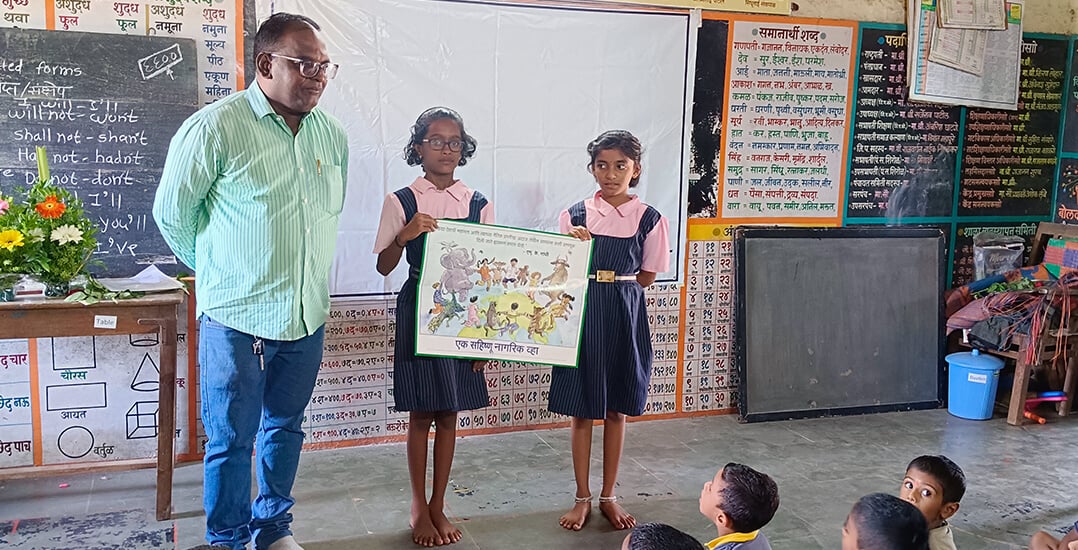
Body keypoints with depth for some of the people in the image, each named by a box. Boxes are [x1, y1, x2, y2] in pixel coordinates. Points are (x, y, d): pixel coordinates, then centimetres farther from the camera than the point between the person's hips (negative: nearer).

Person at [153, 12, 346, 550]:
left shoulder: (333, 135, 4)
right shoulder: (215, 127, -13)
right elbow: (172, 212, -2)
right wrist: (216, 271, 10)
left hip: (308, 317, 5)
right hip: (236, 318, -5)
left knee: (285, 429, 18)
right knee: (232, 440, 7)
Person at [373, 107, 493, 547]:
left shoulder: (479, 205, 3)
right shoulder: (401, 202, -4)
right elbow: (383, 266, -2)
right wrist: (404, 235, -22)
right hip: (418, 311, -2)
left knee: (449, 412, 10)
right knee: (421, 413, 6)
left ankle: (438, 506, 24)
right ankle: (419, 508, 21)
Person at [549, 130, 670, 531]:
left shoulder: (649, 219, -2)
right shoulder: (574, 215, -1)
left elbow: (647, 277, 4)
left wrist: (611, 284, -4)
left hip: (624, 316, 0)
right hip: (582, 313, 0)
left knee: (617, 409, 11)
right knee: (582, 410, 7)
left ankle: (608, 496, 25)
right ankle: (582, 498, 22)